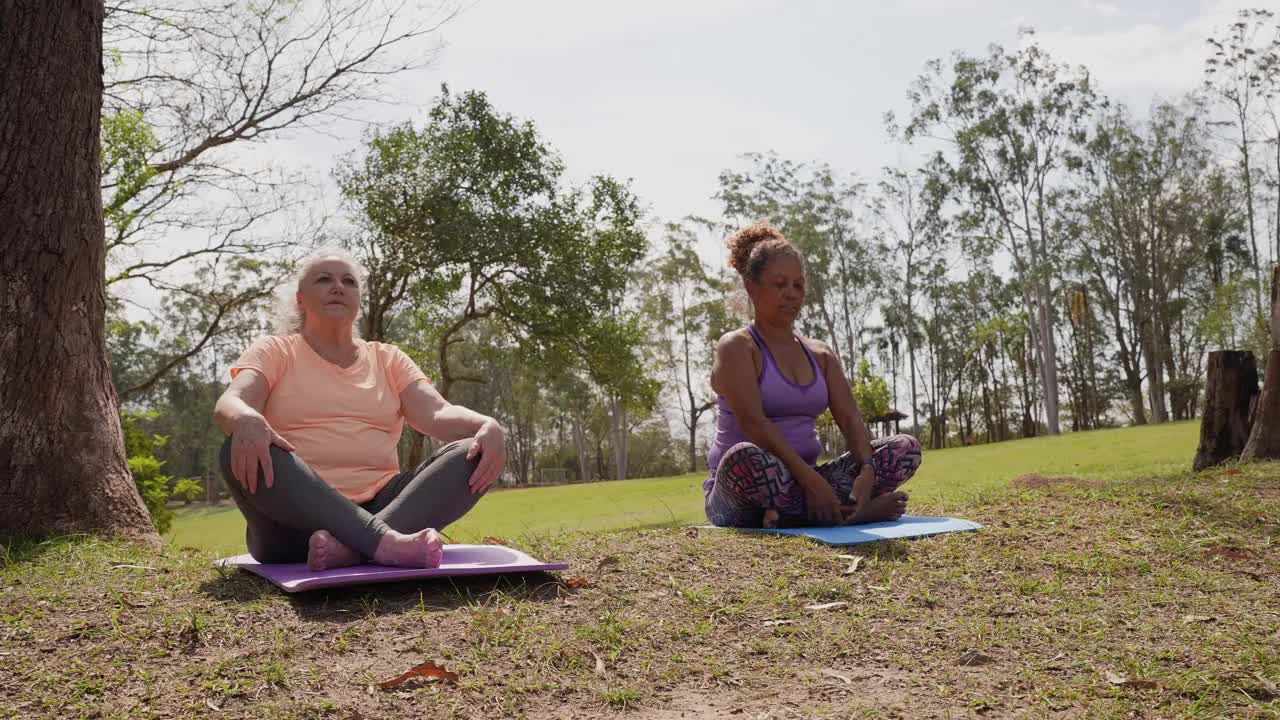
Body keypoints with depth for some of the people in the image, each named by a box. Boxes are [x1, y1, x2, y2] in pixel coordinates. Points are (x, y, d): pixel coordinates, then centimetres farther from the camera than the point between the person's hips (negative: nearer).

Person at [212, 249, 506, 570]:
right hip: (295, 516, -2)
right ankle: (385, 541, -45)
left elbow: (437, 413, 1)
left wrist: (487, 425, -23)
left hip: (379, 506, 3)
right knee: (245, 450, -31)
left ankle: (351, 547, -42)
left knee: (473, 454, -20)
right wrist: (247, 420, -36)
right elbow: (230, 403, -9)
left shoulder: (387, 359, 18)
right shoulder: (274, 351, 11)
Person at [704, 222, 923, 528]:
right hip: (744, 492, -6)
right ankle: (851, 511, -24)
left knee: (906, 448, -9)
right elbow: (754, 423, -19)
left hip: (803, 482, 6)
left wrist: (867, 471, -19)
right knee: (745, 457, -42)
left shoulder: (821, 354, 15)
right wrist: (812, 479, -29)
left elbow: (850, 419, 2)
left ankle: (788, 516, -24)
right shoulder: (736, 348, -5)